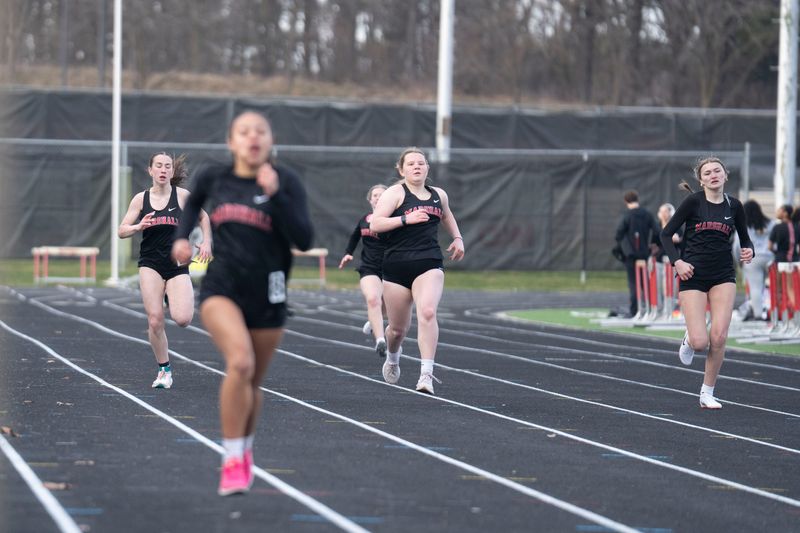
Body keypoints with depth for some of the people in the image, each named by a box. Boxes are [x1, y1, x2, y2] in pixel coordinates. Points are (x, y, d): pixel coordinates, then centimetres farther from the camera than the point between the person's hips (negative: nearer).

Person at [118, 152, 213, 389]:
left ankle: (177, 300, 21)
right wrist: (138, 226, -15)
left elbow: (203, 217, 16)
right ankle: (164, 369, 8)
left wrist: (206, 242, 3)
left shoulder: (182, 195, 0)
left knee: (182, 319, -17)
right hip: (150, 264, 1)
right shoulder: (141, 199, 3)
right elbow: (121, 231, 5)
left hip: (178, 265, -1)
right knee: (155, 320, -11)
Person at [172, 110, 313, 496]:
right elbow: (193, 202, 27)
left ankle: (244, 449, 44)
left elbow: (304, 240, -16)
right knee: (240, 362, -27)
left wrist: (275, 195, -23)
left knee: (252, 384, 13)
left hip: (267, 297, 1)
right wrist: (182, 236, 11)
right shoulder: (213, 179, 2)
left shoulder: (286, 182, -5)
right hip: (221, 289, -1)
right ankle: (231, 460, -17)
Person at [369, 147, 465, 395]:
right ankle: (392, 357, 45)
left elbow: (446, 216, 36)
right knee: (398, 328, 9)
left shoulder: (439, 195, 14)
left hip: (429, 265, 2)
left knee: (428, 313, -25)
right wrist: (407, 219, -21)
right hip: (397, 266, -2)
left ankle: (426, 374, -27)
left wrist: (457, 238, 21)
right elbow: (375, 224, -12)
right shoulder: (395, 193, -2)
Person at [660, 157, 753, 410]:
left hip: (723, 276, 3)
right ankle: (689, 341, 28)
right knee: (700, 342, -11)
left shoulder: (734, 205, 4)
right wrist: (677, 261, -15)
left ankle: (707, 394, 6)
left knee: (719, 337, -10)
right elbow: (666, 233, -2)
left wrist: (748, 251, -5)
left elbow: (744, 238, 17)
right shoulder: (693, 202, -6)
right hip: (693, 275, -3)